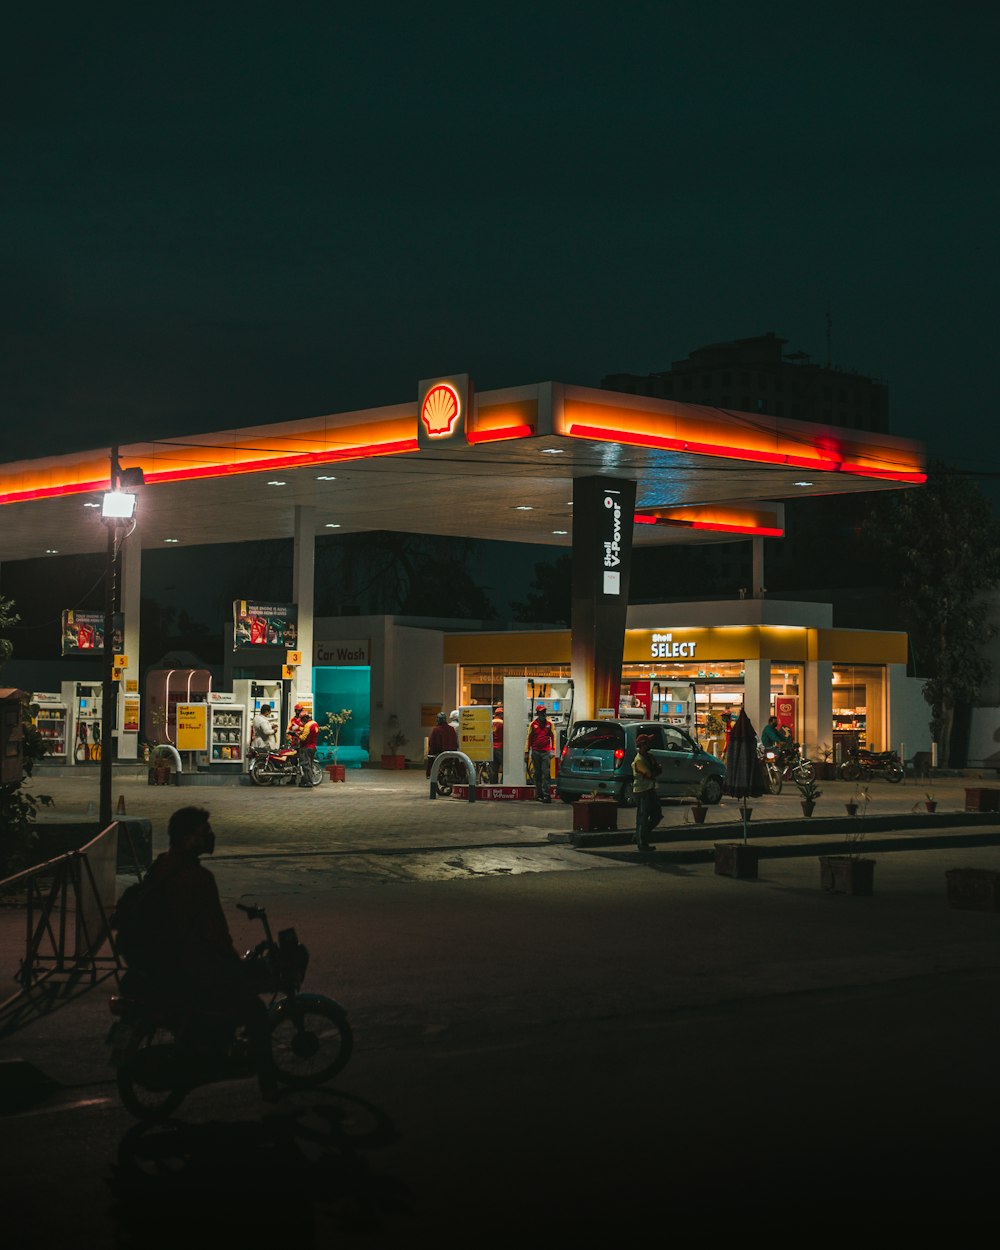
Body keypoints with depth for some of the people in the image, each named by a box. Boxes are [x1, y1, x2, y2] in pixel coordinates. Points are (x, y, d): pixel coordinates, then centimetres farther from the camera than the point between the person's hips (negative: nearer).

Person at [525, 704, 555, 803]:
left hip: (546, 752, -2)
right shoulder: (533, 724, 5)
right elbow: (529, 738, 9)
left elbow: (553, 737, 6)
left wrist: (552, 750, -4)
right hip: (536, 752, 2)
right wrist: (526, 753, 7)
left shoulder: (549, 723, 4)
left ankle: (546, 795, -11)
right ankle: (539, 794, 14)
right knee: (537, 774, 7)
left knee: (546, 774, -9)